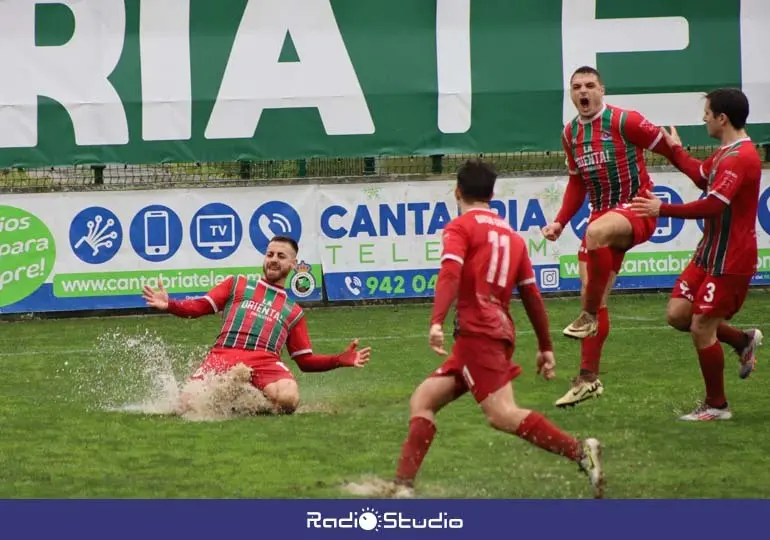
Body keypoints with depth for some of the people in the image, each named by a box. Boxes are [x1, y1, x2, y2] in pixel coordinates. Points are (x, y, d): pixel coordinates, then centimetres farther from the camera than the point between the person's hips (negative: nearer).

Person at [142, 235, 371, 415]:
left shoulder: (293, 312, 28)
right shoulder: (237, 285, 25)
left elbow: (305, 360, 25)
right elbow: (198, 307, 15)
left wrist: (340, 360, 9)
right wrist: (169, 305, -5)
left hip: (265, 361, 1)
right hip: (224, 357, -1)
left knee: (288, 399, -34)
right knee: (187, 405, -24)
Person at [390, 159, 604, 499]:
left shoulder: (460, 228, 2)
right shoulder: (512, 236, 21)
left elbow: (450, 275, -16)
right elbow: (532, 296, 20)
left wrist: (437, 322, -28)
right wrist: (546, 347, 24)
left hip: (478, 332, -8)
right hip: (500, 333, 8)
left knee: (502, 414, -19)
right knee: (423, 400, 10)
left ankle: (580, 452, -28)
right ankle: (403, 486, 2)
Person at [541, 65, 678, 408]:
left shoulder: (624, 121, -12)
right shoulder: (571, 134, 10)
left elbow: (668, 148, -9)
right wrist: (560, 222, 11)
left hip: (637, 209, -7)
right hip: (603, 213, 7)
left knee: (596, 232, -40)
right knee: (591, 295, 4)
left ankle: (590, 316, -25)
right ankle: (588, 379, 10)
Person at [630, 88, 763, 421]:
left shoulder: (740, 158, -22)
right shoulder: (726, 153, 10)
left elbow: (712, 205, -29)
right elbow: (702, 177, 31)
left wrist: (663, 209, -25)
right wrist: (675, 150, 36)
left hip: (730, 261, -10)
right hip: (709, 253, 10)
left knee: (701, 329, -5)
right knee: (677, 314, 6)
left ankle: (716, 406, 9)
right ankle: (743, 341, 21)